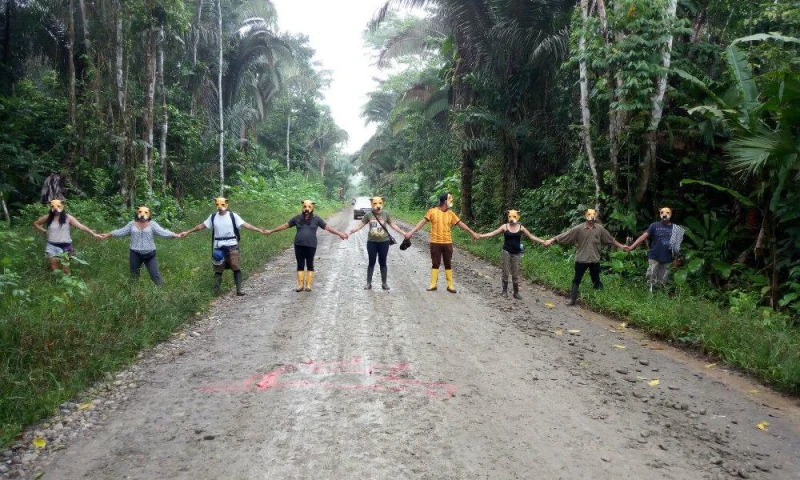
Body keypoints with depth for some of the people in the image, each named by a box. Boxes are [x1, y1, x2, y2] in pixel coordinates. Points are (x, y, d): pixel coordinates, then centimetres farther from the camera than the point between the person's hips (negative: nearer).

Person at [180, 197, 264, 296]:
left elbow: (245, 225, -10)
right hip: (218, 247, 3)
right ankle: (216, 291, 11)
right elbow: (202, 226, 13)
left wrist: (259, 230, -20)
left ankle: (239, 289, -4)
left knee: (235, 267, -7)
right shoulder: (213, 217, 6)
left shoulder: (233, 216, -3)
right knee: (218, 269, 7)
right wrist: (187, 232, 14)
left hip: (232, 246, -3)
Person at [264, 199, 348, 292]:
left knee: (310, 265, 4)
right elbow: (285, 226, 11)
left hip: (311, 246, -2)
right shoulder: (297, 218, 5)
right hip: (299, 246, 2)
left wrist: (340, 234, -7)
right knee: (300, 265, 6)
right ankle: (300, 285, 13)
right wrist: (271, 231, 13)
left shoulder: (316, 219, 1)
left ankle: (308, 285, 11)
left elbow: (327, 227, 0)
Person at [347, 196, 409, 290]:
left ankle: (384, 283, 19)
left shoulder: (386, 214, -4)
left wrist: (403, 233, 0)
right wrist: (349, 232, -8)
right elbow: (360, 226, -1)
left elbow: (393, 225, 3)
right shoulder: (368, 214, -5)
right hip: (372, 242, 0)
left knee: (382, 262, 8)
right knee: (371, 262, 8)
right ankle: (369, 283, 17)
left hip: (384, 242, 0)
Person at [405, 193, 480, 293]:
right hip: (435, 242, -3)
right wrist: (411, 232, -15)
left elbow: (460, 224, 9)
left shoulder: (450, 213, 5)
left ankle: (450, 285, 13)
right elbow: (423, 222, -8)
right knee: (435, 264, 5)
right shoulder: (432, 211, -5)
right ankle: (433, 284, 13)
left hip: (447, 243, 3)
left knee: (448, 264, 7)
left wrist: (472, 232, 8)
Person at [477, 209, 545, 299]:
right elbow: (493, 233, -3)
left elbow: (531, 237, 6)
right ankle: (505, 290, 13)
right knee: (505, 272, 2)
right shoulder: (505, 226, -2)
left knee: (515, 274, 5)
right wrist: (480, 236, -11)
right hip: (506, 252, -1)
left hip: (516, 253, 1)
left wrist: (543, 242, 0)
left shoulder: (521, 228, 1)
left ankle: (516, 292, 12)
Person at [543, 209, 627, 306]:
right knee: (576, 280, 5)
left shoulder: (600, 228, -2)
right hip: (581, 259, -2)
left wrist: (621, 246, 11)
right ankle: (572, 299, 9)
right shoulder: (579, 228, -12)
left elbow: (611, 239, 9)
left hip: (595, 260, 3)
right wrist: (551, 241, -21)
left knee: (596, 281, 16)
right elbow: (565, 235, -16)